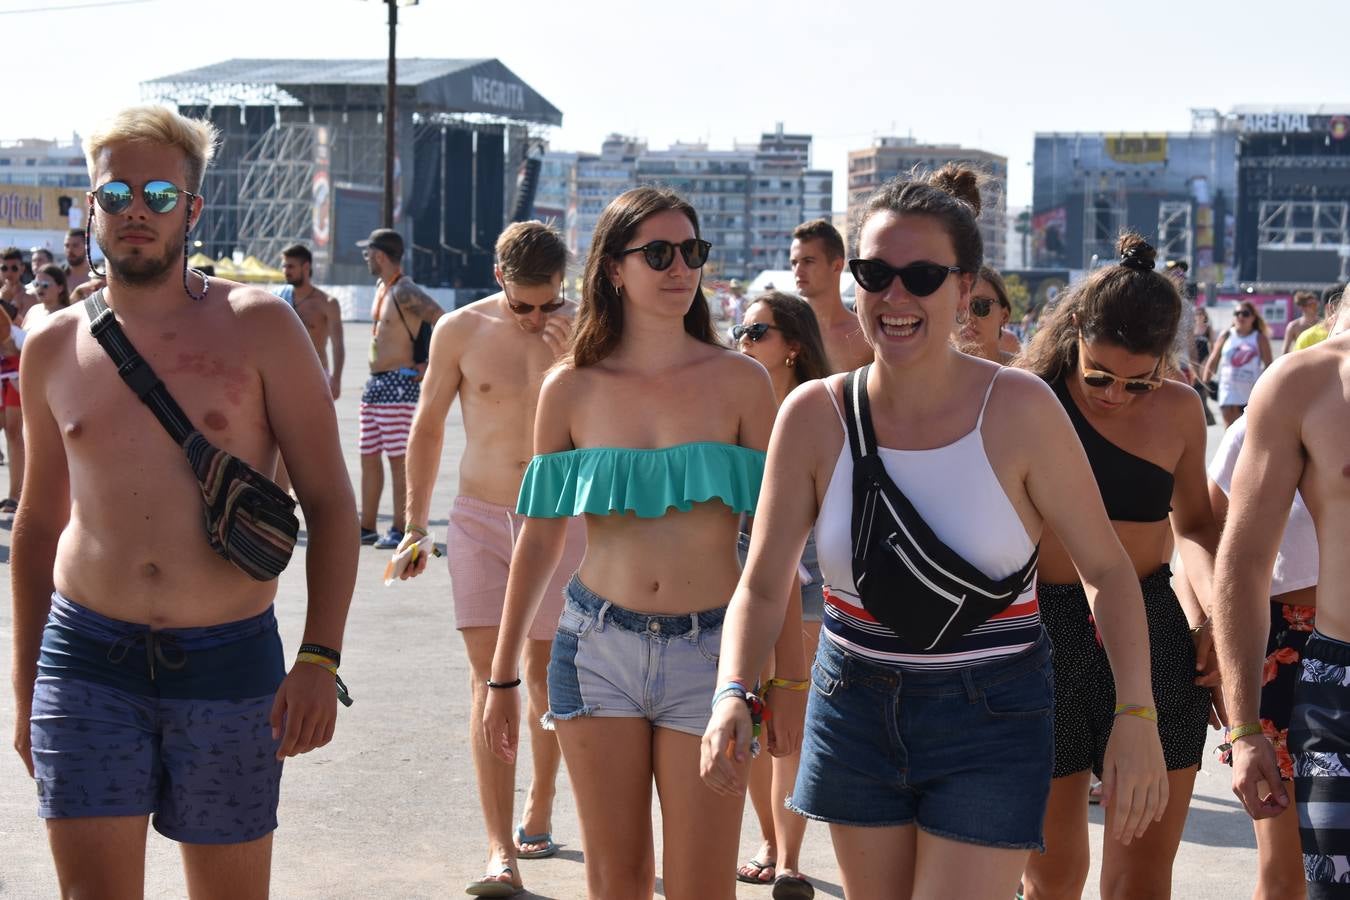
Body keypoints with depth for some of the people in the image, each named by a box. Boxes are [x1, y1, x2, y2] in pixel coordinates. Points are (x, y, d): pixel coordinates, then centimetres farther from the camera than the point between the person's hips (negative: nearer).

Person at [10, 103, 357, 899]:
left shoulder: (258, 328, -1)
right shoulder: (54, 348, 7)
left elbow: (331, 503, -2)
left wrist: (320, 658, -13)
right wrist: (25, 686, 17)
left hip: (230, 662, -1)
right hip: (87, 661, 1)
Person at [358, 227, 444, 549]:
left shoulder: (405, 292, -15)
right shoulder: (381, 288, 15)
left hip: (398, 384, -10)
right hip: (375, 383, 10)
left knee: (398, 459, -6)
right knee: (369, 457, 10)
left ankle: (400, 530, -3)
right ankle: (367, 527, 16)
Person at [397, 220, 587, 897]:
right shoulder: (460, 331, -3)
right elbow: (428, 426, 8)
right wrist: (415, 524, 9)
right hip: (479, 518, 0)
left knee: (544, 673, 10)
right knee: (489, 675, -8)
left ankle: (539, 809, 32)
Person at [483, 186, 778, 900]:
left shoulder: (740, 381, 0)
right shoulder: (571, 388, 3)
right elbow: (540, 538, 9)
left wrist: (790, 671, -1)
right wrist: (502, 675, 11)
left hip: (709, 652, -1)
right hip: (599, 649, 1)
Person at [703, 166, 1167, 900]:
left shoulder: (1019, 411, -13)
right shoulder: (814, 416, -6)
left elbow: (1107, 571, -5)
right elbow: (762, 587, -3)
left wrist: (1136, 715, -16)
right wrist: (731, 696, -21)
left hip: (991, 718, -3)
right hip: (855, 709, 3)